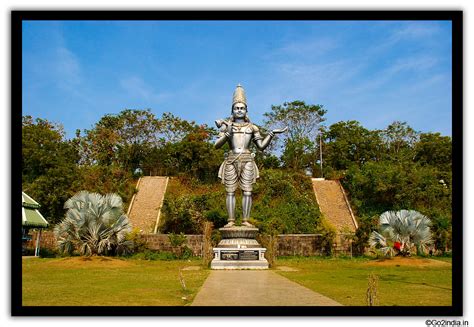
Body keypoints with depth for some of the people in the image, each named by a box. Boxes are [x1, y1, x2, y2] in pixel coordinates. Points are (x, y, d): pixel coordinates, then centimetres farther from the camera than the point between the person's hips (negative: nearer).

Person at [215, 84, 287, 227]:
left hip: (247, 162, 1)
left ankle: (246, 220, -1)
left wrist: (271, 134, 1)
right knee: (230, 192, -2)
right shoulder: (227, 126, 9)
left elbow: (261, 146, 9)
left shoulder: (252, 128, 12)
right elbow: (217, 145, 0)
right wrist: (227, 134, -13)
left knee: (247, 191, -4)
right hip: (231, 161, 0)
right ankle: (231, 221, 1)